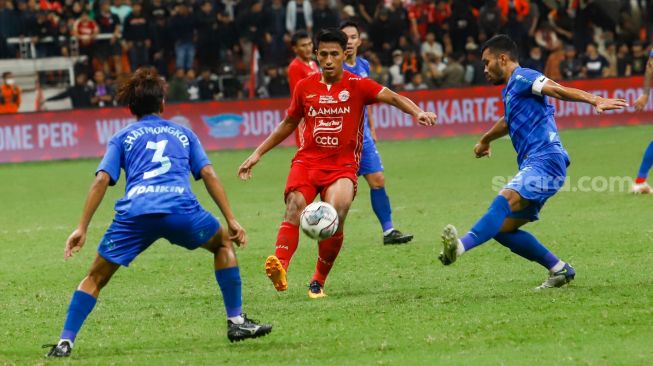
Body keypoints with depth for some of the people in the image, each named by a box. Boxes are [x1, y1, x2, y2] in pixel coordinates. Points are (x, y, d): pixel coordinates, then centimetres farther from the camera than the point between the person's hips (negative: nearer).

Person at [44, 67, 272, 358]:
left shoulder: (122, 137, 24)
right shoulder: (182, 133, 28)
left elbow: (101, 180, 11)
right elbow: (208, 174, 16)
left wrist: (82, 228, 8)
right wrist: (231, 221, 14)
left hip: (134, 213, 0)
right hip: (181, 208, 0)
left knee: (95, 278, 13)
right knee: (223, 244, 27)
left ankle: (65, 343, 0)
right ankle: (236, 321, 21)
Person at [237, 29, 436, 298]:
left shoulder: (357, 85, 1)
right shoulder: (305, 87, 10)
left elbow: (392, 98, -13)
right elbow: (288, 124, 23)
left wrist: (417, 112, -34)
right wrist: (258, 153, 22)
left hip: (342, 166, -2)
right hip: (307, 161, 2)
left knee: (335, 218, -23)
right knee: (295, 207, -25)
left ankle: (318, 281, -7)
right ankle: (280, 267, -43)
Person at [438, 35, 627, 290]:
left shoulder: (522, 77, -1)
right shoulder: (510, 91, 27)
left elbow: (557, 90, -19)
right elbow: (508, 122, 49)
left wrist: (594, 101, -36)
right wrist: (485, 140, 68)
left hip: (545, 161, -10)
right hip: (533, 166, 10)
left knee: (505, 200, -32)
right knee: (502, 229, 4)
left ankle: (461, 246, -55)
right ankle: (559, 270, 7)